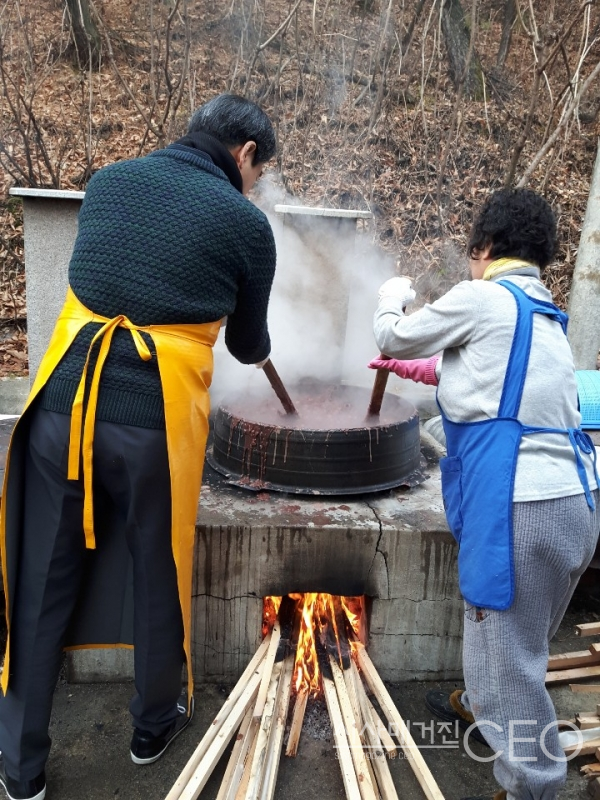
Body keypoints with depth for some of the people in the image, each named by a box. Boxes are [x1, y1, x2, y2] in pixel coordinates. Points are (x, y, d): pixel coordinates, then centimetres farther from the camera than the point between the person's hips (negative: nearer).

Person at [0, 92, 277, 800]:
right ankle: (153, 726, 41)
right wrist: (262, 351, 34)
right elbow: (248, 344, 11)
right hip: (153, 421, -3)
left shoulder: (108, 181, 11)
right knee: (157, 578, 18)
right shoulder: (246, 223, 0)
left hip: (63, 405, 4)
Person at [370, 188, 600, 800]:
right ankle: (480, 706, 51)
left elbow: (394, 338, 7)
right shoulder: (545, 316, 18)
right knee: (517, 640, 28)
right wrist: (413, 369, 42)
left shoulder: (481, 298, -6)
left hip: (522, 507, -9)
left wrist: (392, 297, 28)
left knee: (508, 655, 5)